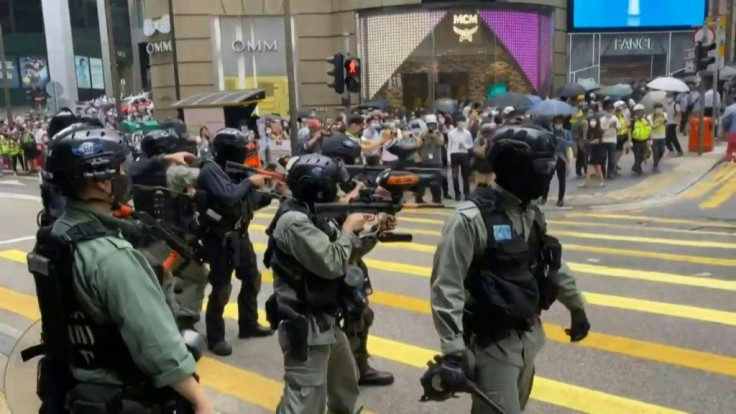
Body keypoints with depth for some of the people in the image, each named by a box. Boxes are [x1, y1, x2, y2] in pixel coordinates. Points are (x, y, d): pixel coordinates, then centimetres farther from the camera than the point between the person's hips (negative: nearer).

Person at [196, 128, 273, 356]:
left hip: (240, 235, 9)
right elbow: (228, 197, -32)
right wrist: (249, 181, -19)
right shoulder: (210, 170, -16)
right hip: (220, 240, -9)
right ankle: (215, 337, 11)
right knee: (221, 288, -3)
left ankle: (248, 325, 33)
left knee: (252, 280, 16)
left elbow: (250, 201, 12)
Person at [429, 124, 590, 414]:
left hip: (530, 336, 8)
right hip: (493, 343, -8)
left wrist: (576, 307, 26)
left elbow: (551, 266, 18)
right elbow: (446, 287, -24)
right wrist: (453, 352, -27)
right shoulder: (472, 217, -22)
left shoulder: (532, 213, 4)